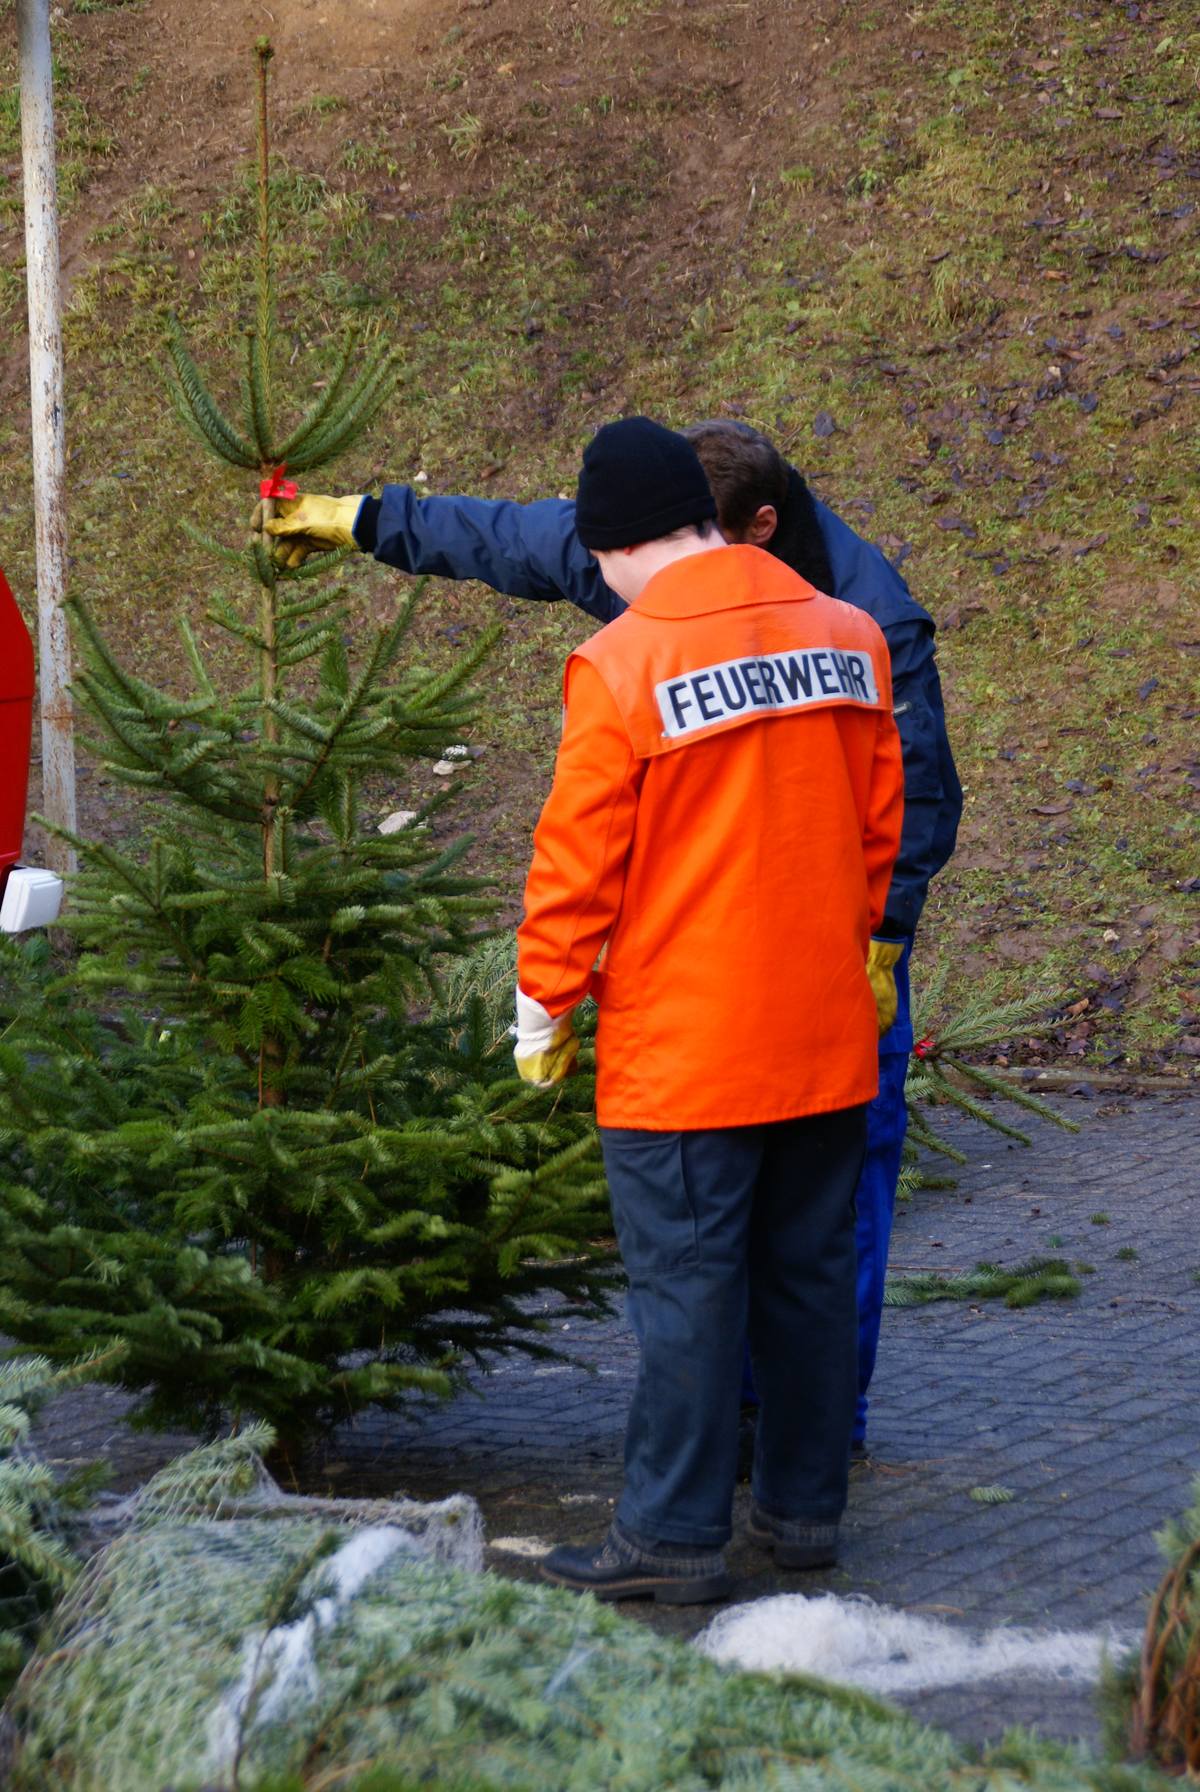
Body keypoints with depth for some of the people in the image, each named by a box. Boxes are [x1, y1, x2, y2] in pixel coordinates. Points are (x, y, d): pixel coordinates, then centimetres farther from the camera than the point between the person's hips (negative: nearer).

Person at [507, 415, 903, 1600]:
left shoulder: (622, 667, -14)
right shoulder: (847, 639, 4)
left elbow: (577, 861, -10)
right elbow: (879, 823, 12)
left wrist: (544, 1005, 2)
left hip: (680, 1051, -6)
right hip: (825, 1036, 6)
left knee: (687, 1289, 0)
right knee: (809, 1271, 14)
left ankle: (672, 1536, 5)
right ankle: (804, 1505, 23)